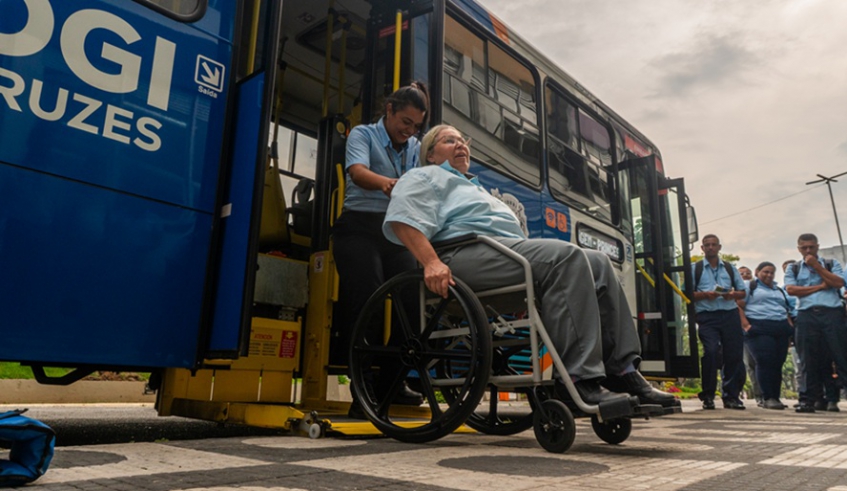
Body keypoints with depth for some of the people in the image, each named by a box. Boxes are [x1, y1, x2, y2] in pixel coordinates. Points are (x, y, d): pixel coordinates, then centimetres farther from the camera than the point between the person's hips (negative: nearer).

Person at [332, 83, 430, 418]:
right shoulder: (363, 135, 3)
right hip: (360, 228, -5)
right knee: (366, 305, -13)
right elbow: (358, 172, -18)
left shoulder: (416, 149, 18)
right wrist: (386, 183, -40)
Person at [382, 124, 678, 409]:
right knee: (566, 255, -29)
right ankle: (579, 380, -34)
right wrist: (431, 262, -25)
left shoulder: (474, 188, 41)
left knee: (598, 262, -6)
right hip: (469, 254, -9)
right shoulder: (426, 178, 15)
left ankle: (622, 371, -12)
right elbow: (401, 220, -7)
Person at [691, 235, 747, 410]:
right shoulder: (695, 268, 11)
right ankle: (708, 396, -3)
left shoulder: (730, 268, 20)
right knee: (711, 352, -15)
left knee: (734, 355, 0)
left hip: (730, 315, 3)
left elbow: (742, 292, 20)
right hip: (707, 316, -3)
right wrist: (704, 295, -13)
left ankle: (731, 396, 12)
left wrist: (733, 294, -2)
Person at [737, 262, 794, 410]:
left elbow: (787, 310, 26)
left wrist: (790, 326, 8)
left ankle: (776, 397, 9)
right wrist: (745, 325, -15)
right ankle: (768, 398, -11)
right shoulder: (750, 286, 7)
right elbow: (739, 306, -4)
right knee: (765, 361, -13)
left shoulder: (780, 290, 26)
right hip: (759, 328, -6)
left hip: (781, 329, 6)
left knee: (778, 363, 3)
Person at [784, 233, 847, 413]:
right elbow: (791, 289, -1)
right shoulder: (793, 268, 15)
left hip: (832, 312, 0)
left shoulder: (831, 263, 16)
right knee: (810, 360, 1)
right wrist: (820, 286, -3)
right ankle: (808, 400, 5)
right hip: (806, 315, 0)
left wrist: (816, 266, -4)